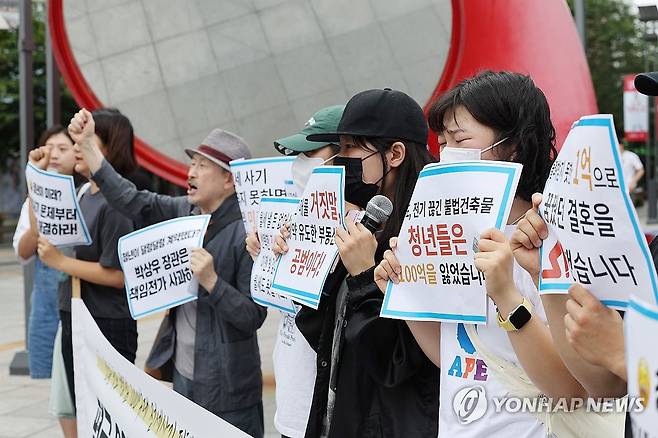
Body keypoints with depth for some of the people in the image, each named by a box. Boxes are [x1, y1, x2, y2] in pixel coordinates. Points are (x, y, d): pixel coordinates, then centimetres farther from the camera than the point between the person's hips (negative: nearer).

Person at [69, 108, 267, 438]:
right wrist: (86, 144, -5)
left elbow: (254, 317, -16)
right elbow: (132, 201, -2)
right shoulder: (184, 212, 4)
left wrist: (210, 280, -29)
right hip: (182, 373, 7)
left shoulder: (247, 232, -16)